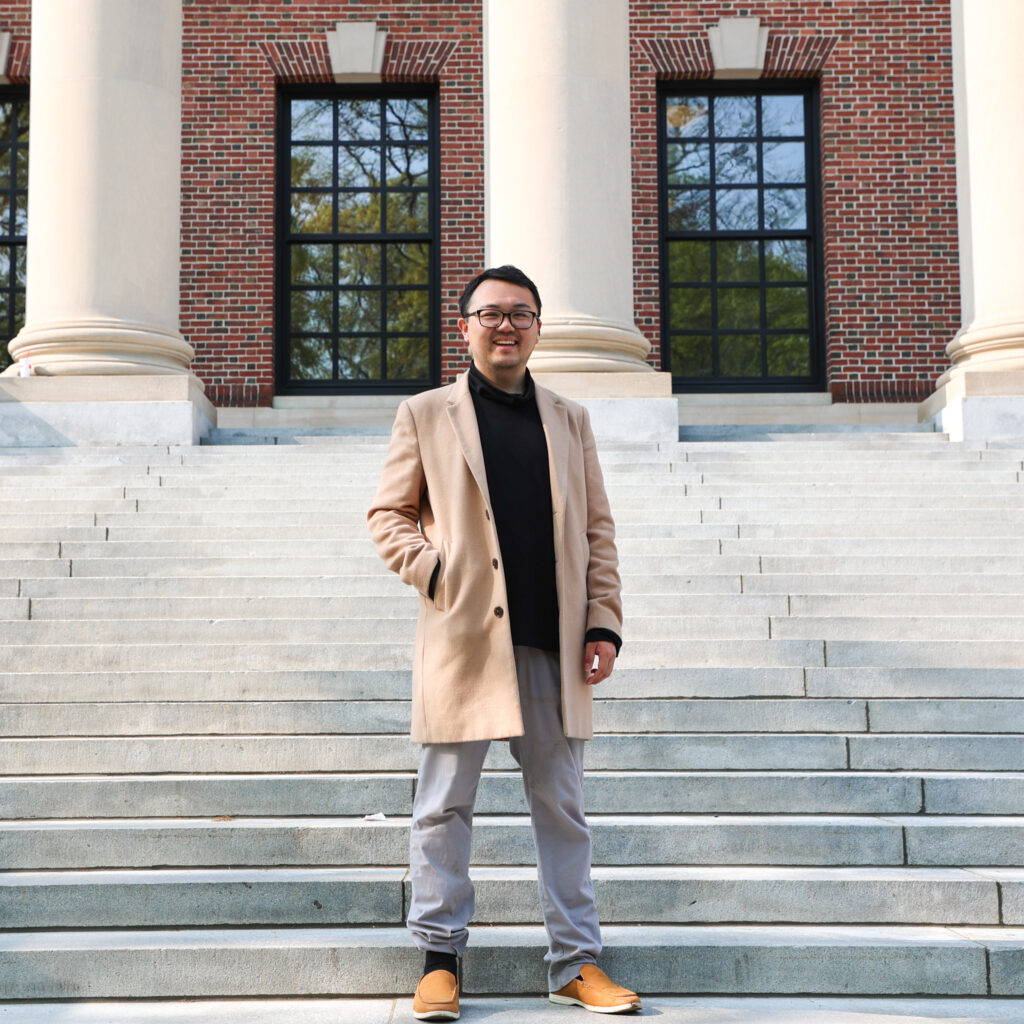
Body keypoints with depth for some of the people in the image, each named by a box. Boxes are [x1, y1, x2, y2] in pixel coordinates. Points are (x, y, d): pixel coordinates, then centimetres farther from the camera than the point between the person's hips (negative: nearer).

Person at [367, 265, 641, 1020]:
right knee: (445, 806, 4)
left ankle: (577, 962, 16)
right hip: (463, 639, -2)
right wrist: (433, 570, -11)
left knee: (562, 806, 7)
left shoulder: (570, 421, 15)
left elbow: (597, 531, 12)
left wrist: (604, 623, 3)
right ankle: (441, 957, 16)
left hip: (552, 645, 2)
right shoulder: (425, 415, 8)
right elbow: (388, 515, 6)